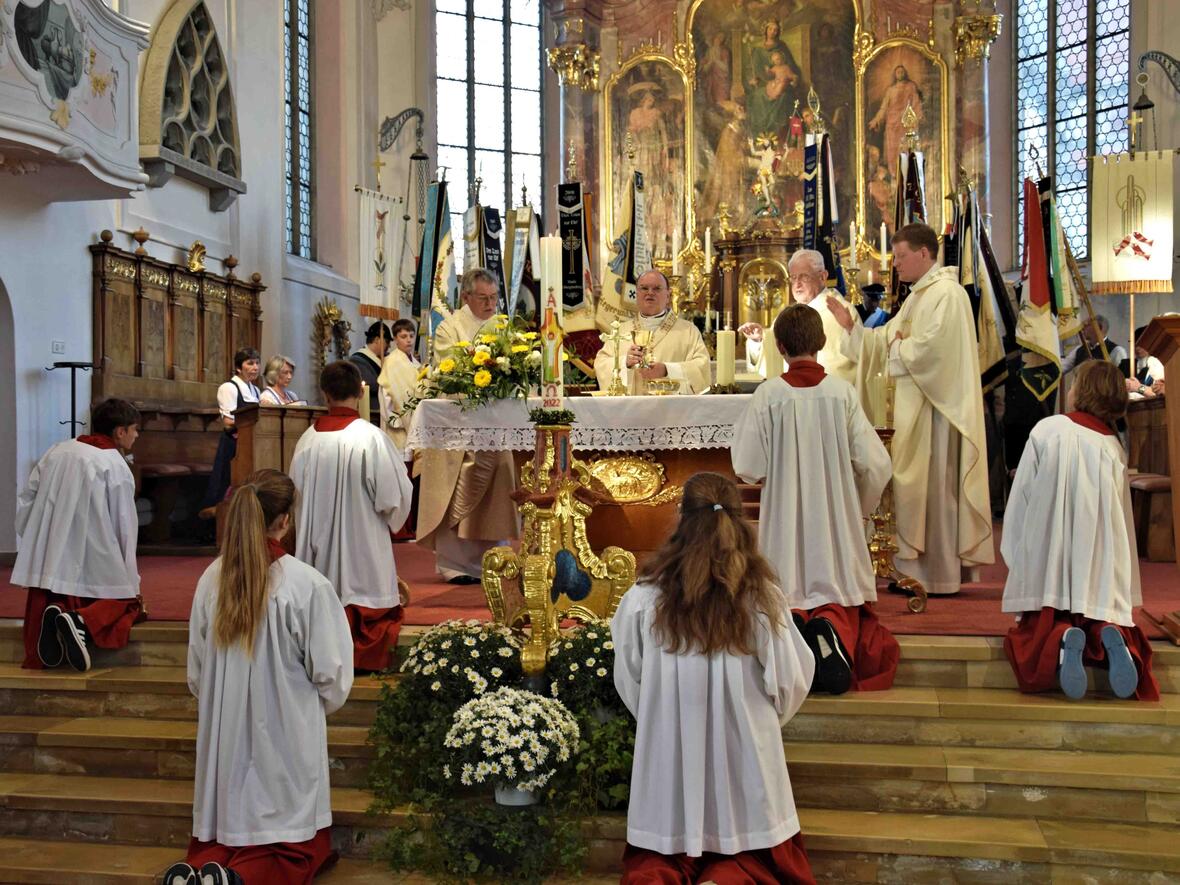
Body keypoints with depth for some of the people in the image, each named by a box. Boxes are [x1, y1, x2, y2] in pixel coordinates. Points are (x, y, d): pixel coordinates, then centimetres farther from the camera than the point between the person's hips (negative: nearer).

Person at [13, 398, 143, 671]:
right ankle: (83, 622, -18)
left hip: (47, 563, 5)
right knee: (127, 601, 12)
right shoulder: (116, 466, -7)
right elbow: (125, 526, -5)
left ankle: (56, 612, -16)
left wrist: (27, 549, 19)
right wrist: (132, 584, 3)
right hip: (95, 564, -5)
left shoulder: (56, 452, 8)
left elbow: (24, 503, 9)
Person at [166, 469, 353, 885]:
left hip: (225, 736, 5)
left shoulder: (211, 579, -3)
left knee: (221, 835, 21)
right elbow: (331, 678, -9)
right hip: (285, 739, -4)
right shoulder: (308, 585, -17)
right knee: (297, 848, 11)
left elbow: (196, 675, 8)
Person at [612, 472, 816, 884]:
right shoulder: (762, 598, -12)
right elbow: (791, 682, -3)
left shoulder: (642, 600, -11)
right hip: (744, 756, 0)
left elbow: (628, 684, 1)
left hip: (668, 755, 1)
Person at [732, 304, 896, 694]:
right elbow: (874, 464, -4)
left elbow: (748, 468, -9)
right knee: (840, 590, 10)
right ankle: (833, 626, -22)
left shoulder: (767, 395, -9)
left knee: (787, 593, 10)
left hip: (786, 517, -1)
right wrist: (860, 507, 14)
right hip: (836, 515, 1)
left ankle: (792, 620, -23)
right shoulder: (843, 392, -5)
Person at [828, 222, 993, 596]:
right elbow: (887, 339, 19)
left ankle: (937, 574, 6)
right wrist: (852, 327, 7)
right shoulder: (919, 295, 18)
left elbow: (931, 346, -25)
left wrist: (897, 348, -8)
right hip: (914, 405, 10)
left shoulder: (946, 294, -14)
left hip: (936, 407, -10)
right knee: (915, 486, 11)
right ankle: (917, 568, 18)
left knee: (932, 486, -3)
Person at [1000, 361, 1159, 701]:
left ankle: (1060, 638, -27)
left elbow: (1021, 498, -1)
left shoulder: (1047, 430, -3)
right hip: (1101, 577, 2)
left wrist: (1018, 557, 10)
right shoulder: (1114, 450, 6)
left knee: (1029, 634, 7)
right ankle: (1108, 634, -21)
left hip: (1047, 569, -2)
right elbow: (1122, 520, 12)